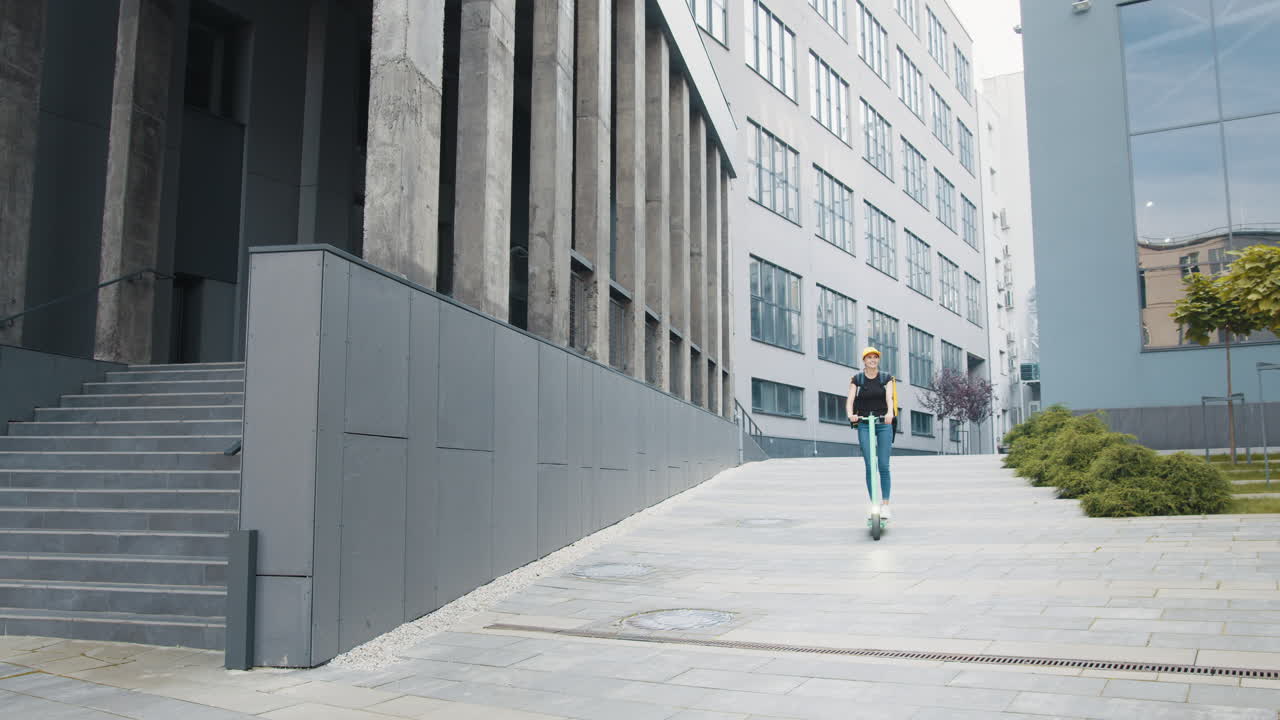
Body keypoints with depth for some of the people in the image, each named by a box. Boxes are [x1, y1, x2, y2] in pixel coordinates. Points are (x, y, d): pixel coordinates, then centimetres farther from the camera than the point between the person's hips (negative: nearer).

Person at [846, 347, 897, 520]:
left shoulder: (886, 378, 3)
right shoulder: (857, 379, 4)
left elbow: (889, 397, -13)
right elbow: (850, 400, -8)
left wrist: (890, 413, -35)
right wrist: (850, 415, -30)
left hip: (884, 423, 0)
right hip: (864, 424, 0)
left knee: (883, 465, -4)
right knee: (869, 465, -4)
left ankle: (885, 504, 0)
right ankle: (873, 503, 3)